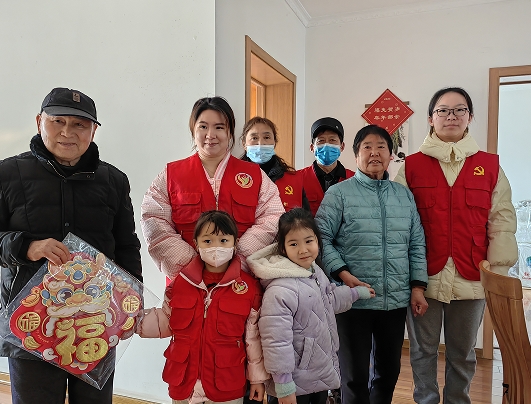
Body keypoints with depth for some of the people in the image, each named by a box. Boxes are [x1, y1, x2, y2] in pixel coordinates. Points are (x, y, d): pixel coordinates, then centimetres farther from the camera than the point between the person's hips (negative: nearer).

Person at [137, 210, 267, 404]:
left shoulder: (249, 287, -9)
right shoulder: (181, 282, -4)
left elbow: (253, 336, -3)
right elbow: (167, 323, 5)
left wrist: (258, 377, 2)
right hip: (183, 382, 2)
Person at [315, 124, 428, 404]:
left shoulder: (404, 195, 11)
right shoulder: (339, 193, -3)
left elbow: (417, 245, 11)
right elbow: (321, 238, -8)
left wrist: (417, 286, 4)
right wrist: (344, 274, -18)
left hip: (397, 300, 5)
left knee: (389, 371, 20)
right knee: (355, 375, 7)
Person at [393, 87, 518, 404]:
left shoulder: (489, 166, 4)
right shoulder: (412, 166, 1)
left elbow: (502, 222, 4)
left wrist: (498, 272, -1)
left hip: (471, 279, 1)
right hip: (425, 277, -1)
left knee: (463, 353, 16)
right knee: (423, 350, 12)